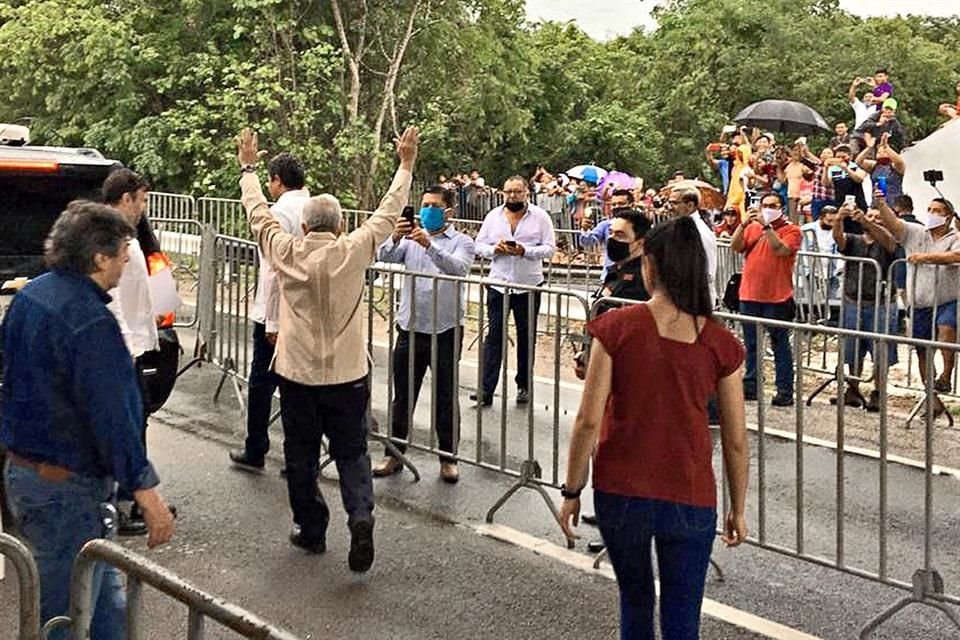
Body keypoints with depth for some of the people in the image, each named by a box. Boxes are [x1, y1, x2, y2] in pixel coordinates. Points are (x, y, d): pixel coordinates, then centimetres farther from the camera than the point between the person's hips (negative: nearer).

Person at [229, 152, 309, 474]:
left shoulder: (280, 213, -14)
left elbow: (274, 271, -19)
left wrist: (273, 322, -16)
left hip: (277, 316, -6)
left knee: (261, 384, 9)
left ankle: (254, 453, 20)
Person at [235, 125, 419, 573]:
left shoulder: (285, 252, -4)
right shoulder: (353, 251, -7)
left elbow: (258, 212, 11)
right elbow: (389, 212, 3)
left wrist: (248, 168, 26)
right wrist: (406, 165, 14)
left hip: (297, 373, 1)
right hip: (347, 373, -1)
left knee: (301, 455, 14)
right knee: (351, 452, 8)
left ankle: (311, 530, 23)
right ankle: (361, 514, -14)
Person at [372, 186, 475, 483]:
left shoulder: (462, 242, 0)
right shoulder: (410, 238, 9)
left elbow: (458, 267, -22)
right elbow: (384, 258, -8)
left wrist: (430, 245, -36)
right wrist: (395, 239, -29)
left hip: (446, 331, -3)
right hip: (410, 328, 3)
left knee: (446, 397, 7)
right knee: (403, 395, 10)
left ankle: (448, 457, 19)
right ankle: (394, 454, 20)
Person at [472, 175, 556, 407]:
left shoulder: (540, 217, 0)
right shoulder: (494, 215, 8)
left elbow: (549, 248, -4)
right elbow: (479, 245, 8)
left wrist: (525, 251, -19)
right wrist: (494, 249, -13)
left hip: (528, 285, -1)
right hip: (498, 284, 1)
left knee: (526, 337, 10)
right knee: (494, 336, -3)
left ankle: (524, 386, 22)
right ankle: (486, 389, -3)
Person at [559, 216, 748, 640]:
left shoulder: (617, 327, -10)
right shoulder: (720, 343, -5)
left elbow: (588, 420, -11)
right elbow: (736, 440, 0)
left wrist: (572, 491, 1)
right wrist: (738, 509, 13)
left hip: (620, 493, 0)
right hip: (690, 499, 0)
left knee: (635, 600, 23)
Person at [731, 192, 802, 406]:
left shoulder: (791, 230, -1)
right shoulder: (752, 227, 12)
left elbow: (781, 250, -18)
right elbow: (735, 247, 0)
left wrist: (767, 227, -18)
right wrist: (744, 224, -12)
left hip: (777, 297, -5)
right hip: (749, 295, 5)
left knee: (780, 345, -1)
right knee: (751, 344, 11)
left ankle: (785, 391, 1)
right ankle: (750, 385, 20)